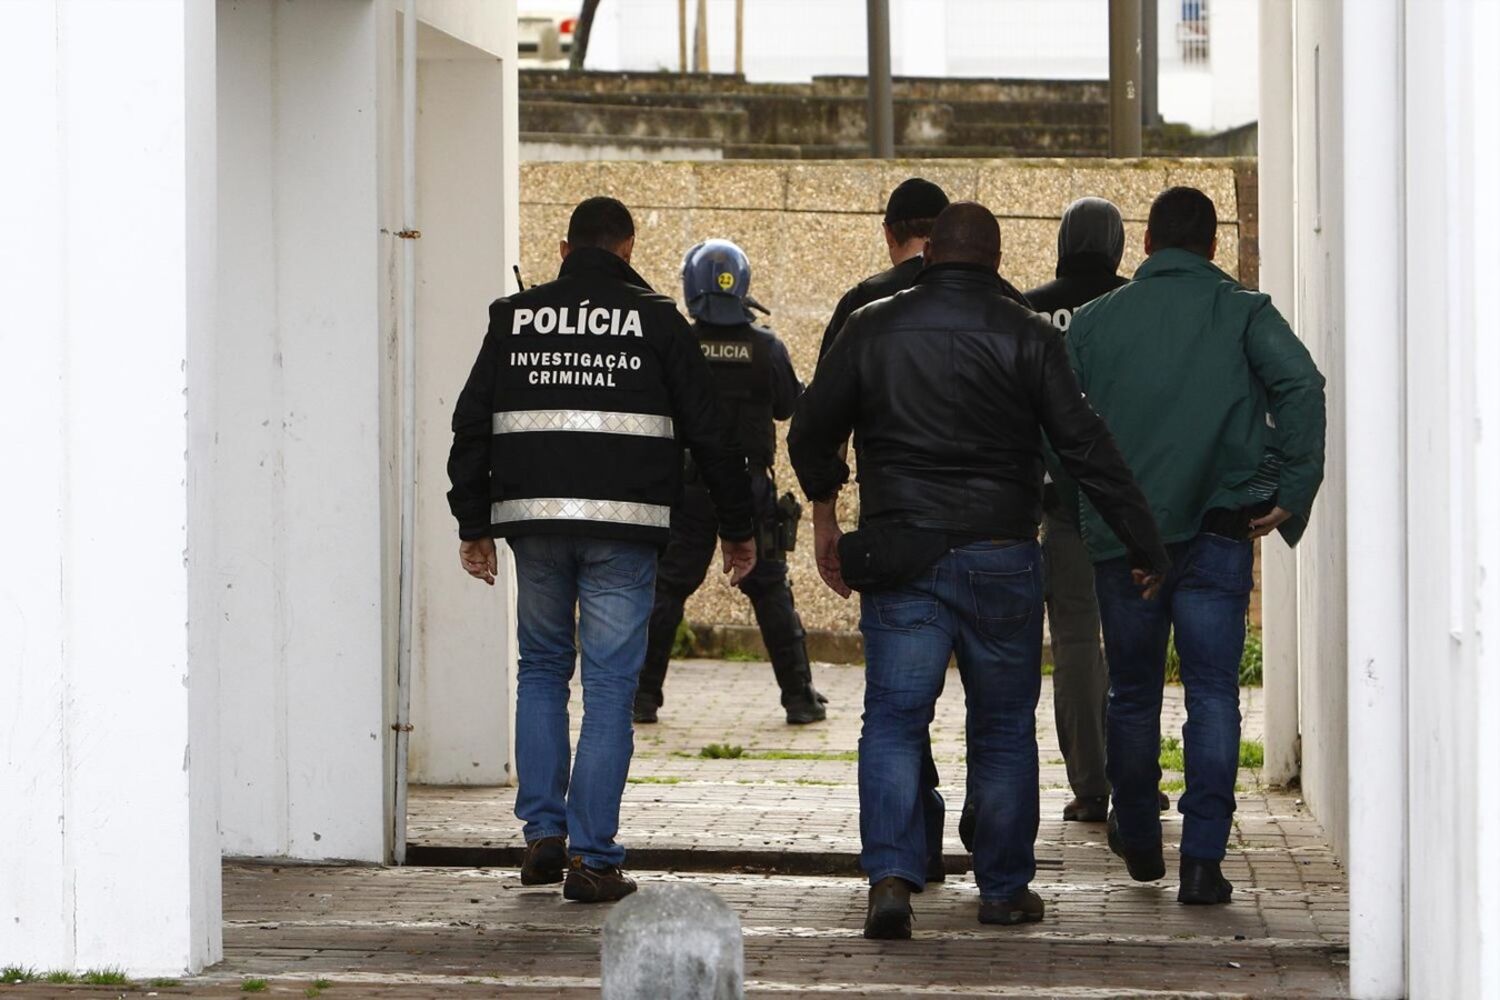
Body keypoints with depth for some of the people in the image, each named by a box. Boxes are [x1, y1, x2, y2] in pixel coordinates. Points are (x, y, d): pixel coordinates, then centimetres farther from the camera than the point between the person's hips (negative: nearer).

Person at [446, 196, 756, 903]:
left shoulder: (515, 319, 9)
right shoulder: (656, 321, 2)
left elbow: (471, 427, 10)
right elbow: (708, 433, 4)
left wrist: (473, 525, 17)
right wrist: (737, 527, 13)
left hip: (533, 523, 2)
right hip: (623, 527, -2)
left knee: (541, 670, 20)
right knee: (609, 686, 1)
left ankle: (543, 833, 13)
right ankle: (592, 858, -2)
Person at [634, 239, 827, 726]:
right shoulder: (766, 348, -7)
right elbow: (788, 405, 8)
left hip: (687, 490, -1)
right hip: (751, 491, 1)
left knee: (665, 590, 8)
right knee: (771, 592, 9)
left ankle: (643, 693, 6)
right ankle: (800, 696, 9)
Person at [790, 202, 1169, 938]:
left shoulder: (872, 330, 4)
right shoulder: (1025, 337, -2)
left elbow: (810, 432, 10)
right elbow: (1085, 446, -6)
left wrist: (824, 511, 27)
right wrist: (1144, 541, -2)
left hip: (900, 556, 1)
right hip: (1001, 559, 0)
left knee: (893, 720, 0)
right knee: (1004, 727, 11)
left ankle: (890, 876, -17)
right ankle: (1004, 888, 16)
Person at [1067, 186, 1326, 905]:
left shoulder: (1094, 320, 7)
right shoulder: (1242, 312, 1)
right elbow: (1301, 385, -14)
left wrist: (1076, 510, 10)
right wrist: (1292, 492, -11)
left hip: (1120, 537, 2)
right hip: (1218, 534, -2)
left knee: (1133, 695, 17)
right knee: (1213, 694, 0)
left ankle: (1138, 842, 29)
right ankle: (1202, 860, -9)